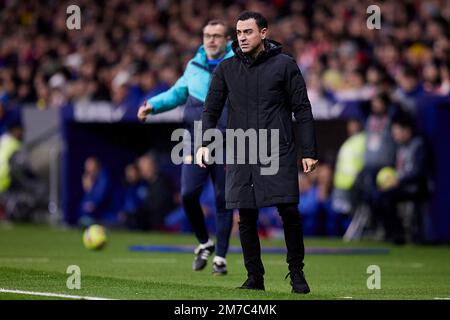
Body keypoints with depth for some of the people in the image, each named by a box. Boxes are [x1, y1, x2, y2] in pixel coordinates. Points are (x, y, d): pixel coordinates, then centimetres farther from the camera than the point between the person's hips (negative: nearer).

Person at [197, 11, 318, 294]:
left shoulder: (284, 65, 1)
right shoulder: (227, 69, 9)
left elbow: (302, 109, 2)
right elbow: (212, 109, 12)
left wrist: (309, 152, -2)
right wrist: (204, 143, -4)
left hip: (279, 153, -3)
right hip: (240, 155, 3)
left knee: (289, 212, -8)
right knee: (246, 218, 2)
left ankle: (296, 273, 7)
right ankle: (254, 277, 12)